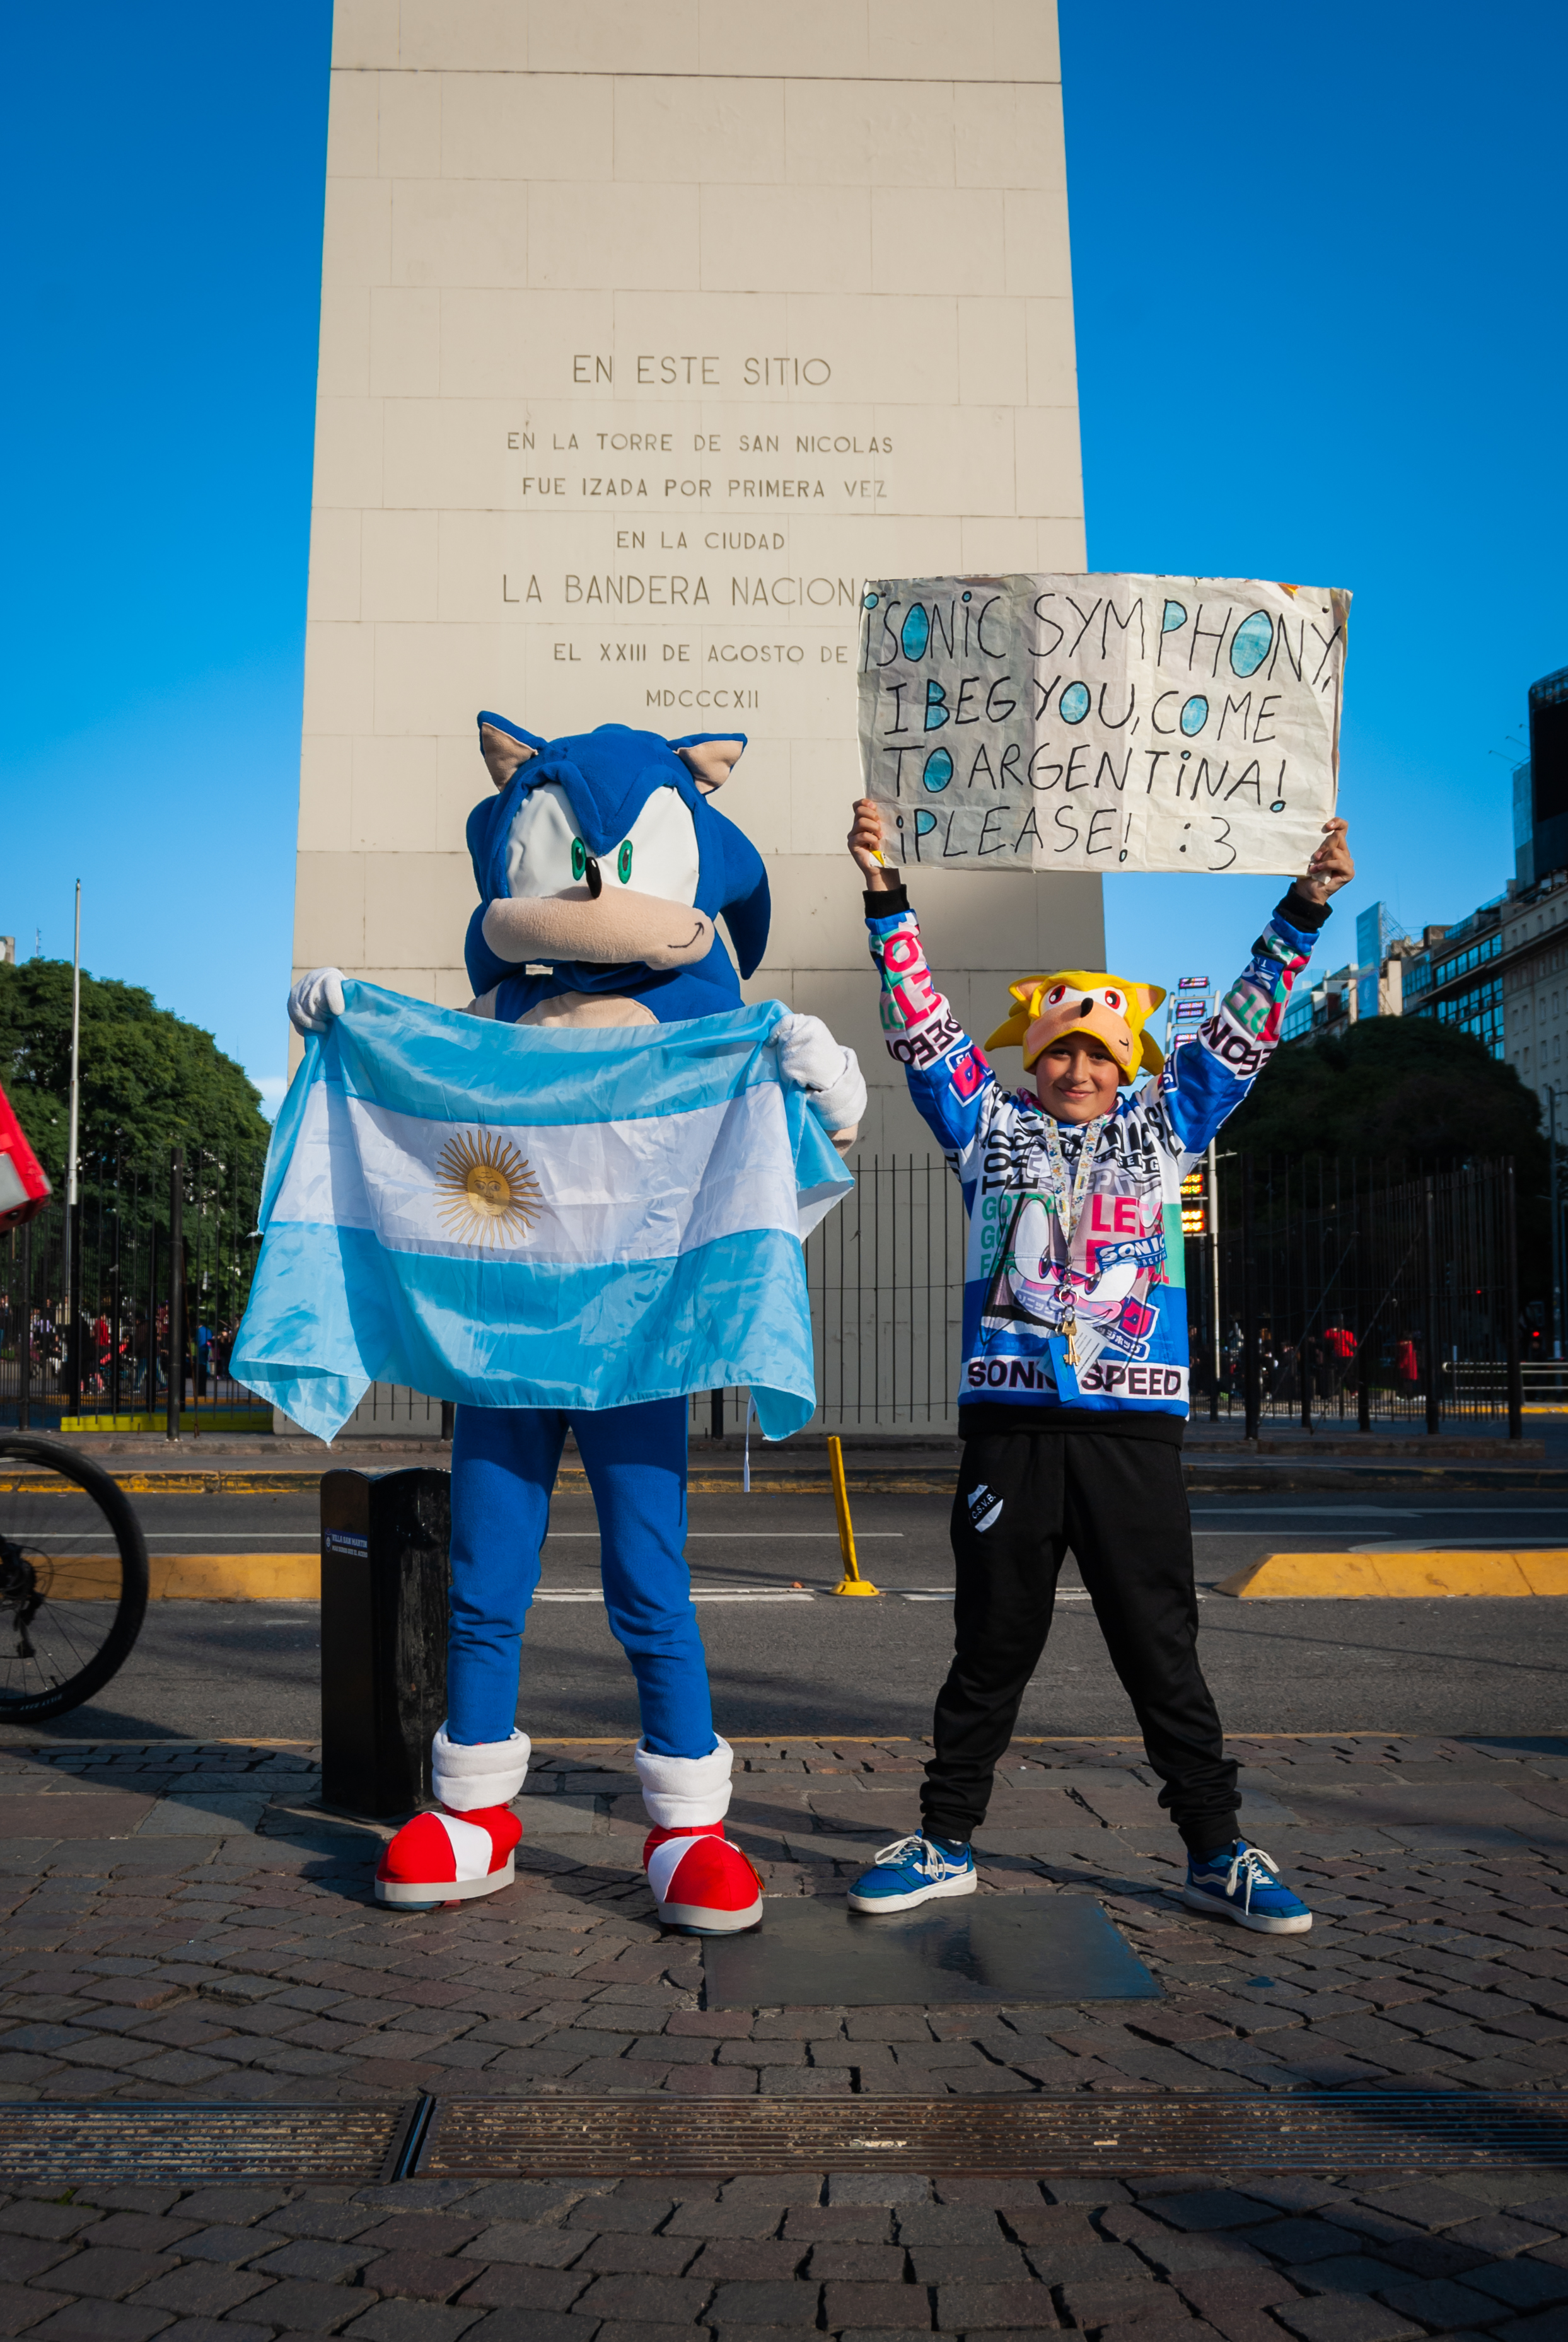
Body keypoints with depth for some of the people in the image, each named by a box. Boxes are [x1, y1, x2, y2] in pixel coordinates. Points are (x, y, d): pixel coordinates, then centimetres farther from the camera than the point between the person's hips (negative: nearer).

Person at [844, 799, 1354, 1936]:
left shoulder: (1165, 1127, 14)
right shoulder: (990, 1129, 11)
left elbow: (1244, 1031, 13)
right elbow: (924, 1027, 6)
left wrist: (1305, 909, 6)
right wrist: (888, 899, -1)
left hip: (1135, 1428, 1)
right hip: (1011, 1424, 0)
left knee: (1164, 1649, 6)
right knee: (991, 1646, 7)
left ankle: (1217, 1851, 15)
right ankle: (946, 1841, 18)